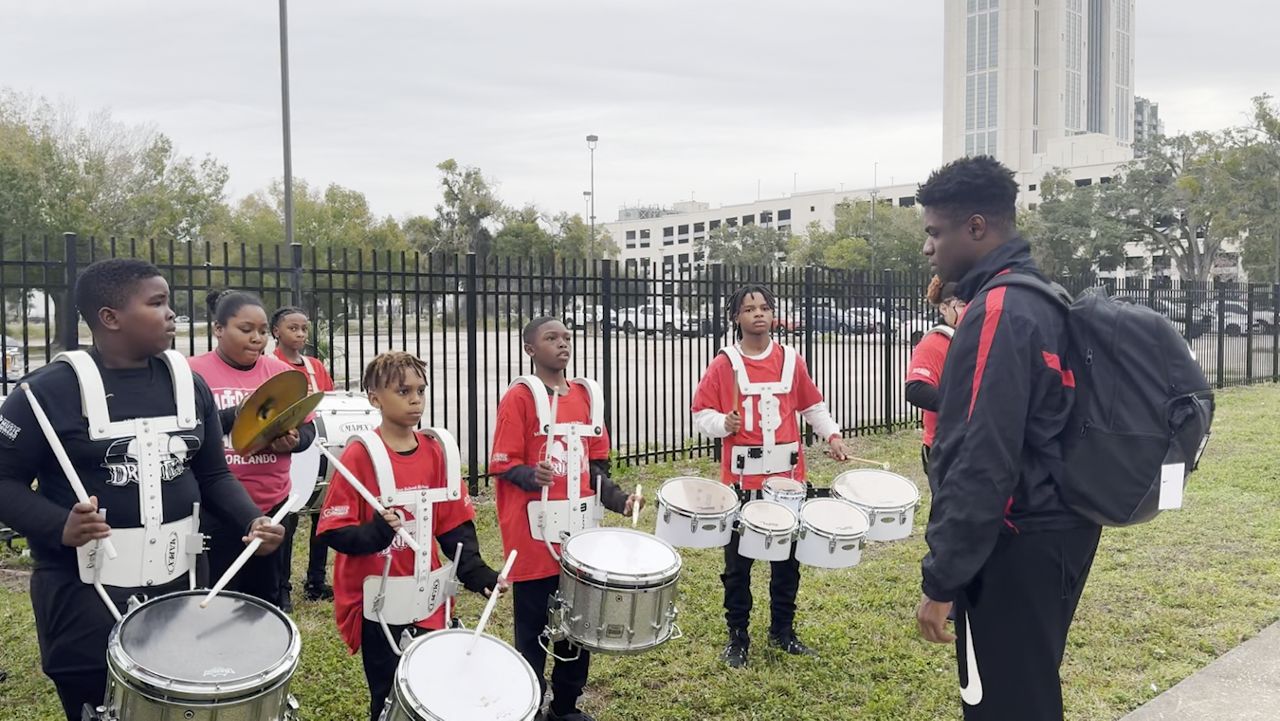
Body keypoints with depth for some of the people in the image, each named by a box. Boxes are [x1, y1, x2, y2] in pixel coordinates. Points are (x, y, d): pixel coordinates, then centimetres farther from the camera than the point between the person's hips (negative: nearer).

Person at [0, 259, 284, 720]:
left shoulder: (188, 383, 4)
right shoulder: (54, 390, -12)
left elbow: (213, 475, 10)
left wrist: (251, 521, -7)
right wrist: (58, 527, -25)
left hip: (175, 585, 5)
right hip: (84, 595, -5)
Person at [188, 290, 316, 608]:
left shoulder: (281, 372, 6)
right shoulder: (195, 373, -5)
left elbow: (308, 429, 7)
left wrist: (293, 441, -15)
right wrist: (235, 415, -24)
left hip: (273, 504, 4)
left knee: (268, 599, 15)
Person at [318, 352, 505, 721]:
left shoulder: (439, 450, 2)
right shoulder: (360, 455, -12)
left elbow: (455, 524, 5)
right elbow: (332, 530, -13)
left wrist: (477, 572, -7)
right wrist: (375, 533, -31)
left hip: (429, 600, 4)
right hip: (381, 604, -4)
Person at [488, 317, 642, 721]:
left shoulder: (587, 395, 10)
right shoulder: (519, 397, -9)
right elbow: (502, 464, -11)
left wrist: (618, 500, 2)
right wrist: (532, 477, -30)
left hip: (579, 532, 6)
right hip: (535, 534, -6)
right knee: (534, 628, 4)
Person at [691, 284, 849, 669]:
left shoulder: (791, 360, 5)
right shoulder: (724, 364, -4)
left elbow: (812, 405, 15)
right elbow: (701, 413, -3)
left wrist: (832, 435, 2)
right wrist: (723, 424, -22)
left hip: (788, 476, 3)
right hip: (742, 478, -3)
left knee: (787, 558, 13)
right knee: (738, 561, 6)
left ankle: (783, 629, 30)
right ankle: (737, 637, 20)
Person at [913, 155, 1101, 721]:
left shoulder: (997, 311, -19)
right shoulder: (1039, 299, 11)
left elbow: (983, 462, -25)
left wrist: (941, 580, -20)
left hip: (1018, 547, -10)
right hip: (1052, 529, 10)